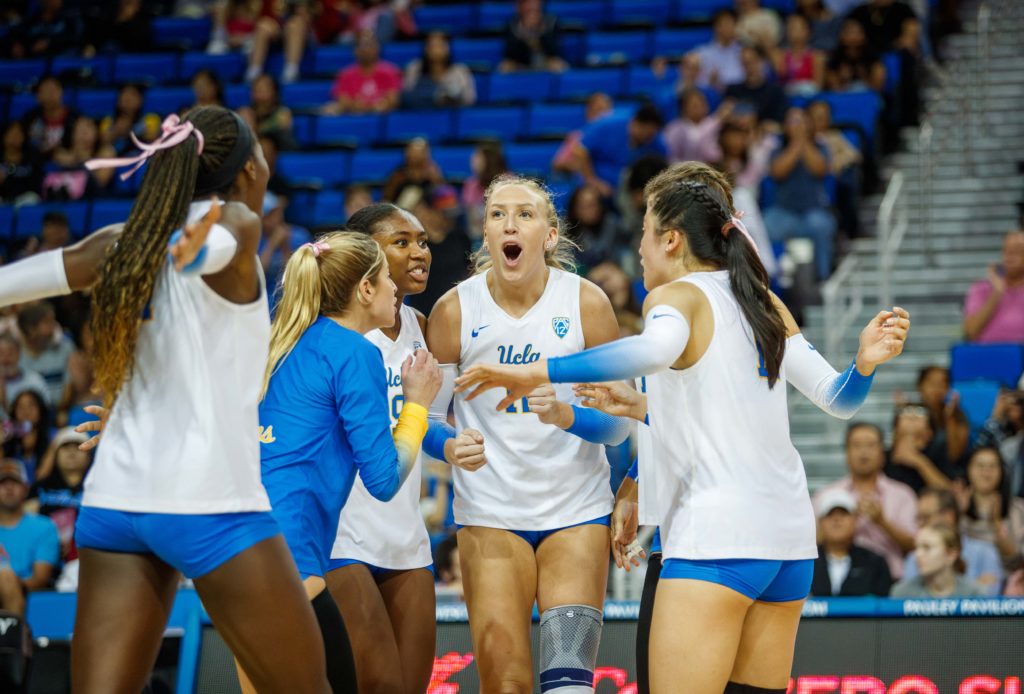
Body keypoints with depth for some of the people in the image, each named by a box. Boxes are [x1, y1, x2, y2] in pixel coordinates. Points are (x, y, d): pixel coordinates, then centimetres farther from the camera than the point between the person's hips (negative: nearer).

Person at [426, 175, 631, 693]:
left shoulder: (586, 303, -6)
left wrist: (566, 414, -23)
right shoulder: (454, 311, -5)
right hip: (489, 511, 0)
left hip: (576, 511, 0)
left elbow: (618, 424, -4)